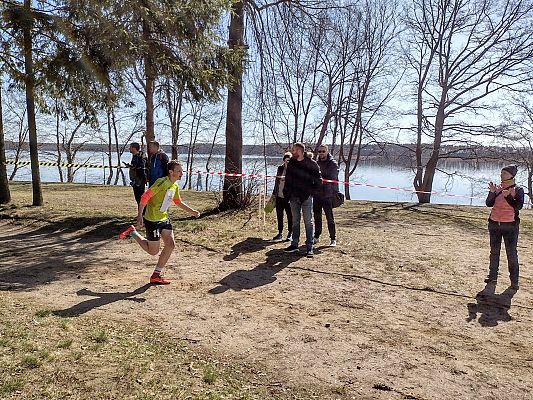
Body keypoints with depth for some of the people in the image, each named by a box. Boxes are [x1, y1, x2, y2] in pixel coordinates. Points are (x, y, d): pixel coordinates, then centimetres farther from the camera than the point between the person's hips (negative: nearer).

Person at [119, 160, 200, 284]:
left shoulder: (175, 186, 7)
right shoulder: (162, 182, -20)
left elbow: (178, 202, 23)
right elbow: (145, 196, -24)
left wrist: (192, 212, 21)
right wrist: (140, 216, -29)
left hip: (164, 218, 8)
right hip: (152, 220, -8)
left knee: (171, 244, -2)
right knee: (153, 251, 2)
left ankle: (157, 275, 10)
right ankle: (132, 232, 21)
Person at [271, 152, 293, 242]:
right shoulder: (280, 168, 10)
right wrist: (274, 193, 19)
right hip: (279, 196, 5)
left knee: (290, 216, 4)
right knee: (279, 215, 11)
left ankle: (290, 233, 18)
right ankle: (280, 233, 22)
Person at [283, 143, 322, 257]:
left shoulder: (311, 164, -8)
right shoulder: (291, 162, 6)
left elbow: (318, 181, -4)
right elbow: (287, 178, 13)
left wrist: (311, 191, -7)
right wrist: (287, 192, 7)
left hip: (306, 197, -5)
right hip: (294, 197, 5)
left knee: (308, 222, -1)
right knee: (295, 221, 12)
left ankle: (309, 247, 4)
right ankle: (294, 245, 20)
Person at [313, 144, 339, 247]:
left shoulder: (333, 164, -4)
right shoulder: (316, 163, 12)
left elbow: (332, 178, -13)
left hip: (327, 195, -5)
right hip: (316, 193, 5)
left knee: (330, 218, -3)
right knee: (317, 217, 14)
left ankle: (333, 239, 6)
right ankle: (316, 237, 25)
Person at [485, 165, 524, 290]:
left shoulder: (518, 190, -2)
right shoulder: (498, 188, 8)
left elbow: (518, 206, -14)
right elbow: (489, 204, 1)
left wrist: (508, 196, -25)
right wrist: (492, 192, -13)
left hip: (510, 225, -4)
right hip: (494, 224, 4)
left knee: (512, 253, -5)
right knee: (494, 251, 10)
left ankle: (514, 281, 2)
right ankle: (493, 276, 19)